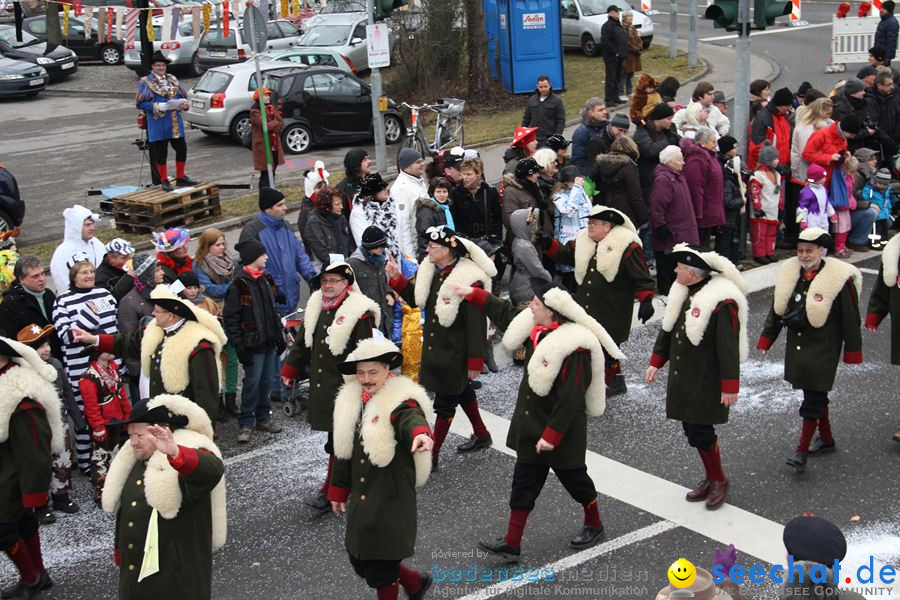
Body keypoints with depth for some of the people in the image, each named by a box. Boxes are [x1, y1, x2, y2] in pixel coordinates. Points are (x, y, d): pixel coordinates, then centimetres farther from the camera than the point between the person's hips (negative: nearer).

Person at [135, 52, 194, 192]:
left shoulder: (172, 79, 15)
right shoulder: (145, 82, -2)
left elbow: (183, 96, 19)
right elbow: (140, 103, -8)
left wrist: (184, 104, -4)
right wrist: (158, 107, -19)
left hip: (175, 124, 5)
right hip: (158, 126, -5)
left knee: (181, 149, 8)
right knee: (161, 153, 1)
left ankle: (180, 177, 23)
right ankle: (165, 181, 13)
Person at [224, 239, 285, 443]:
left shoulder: (266, 279, 11)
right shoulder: (239, 284, -12)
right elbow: (230, 319, -12)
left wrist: (279, 336, 18)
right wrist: (240, 346, -15)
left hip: (269, 342, 7)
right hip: (253, 343, -7)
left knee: (266, 381, 12)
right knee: (252, 382, -4)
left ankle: (263, 418, 24)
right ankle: (245, 424, 6)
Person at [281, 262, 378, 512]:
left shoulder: (359, 312, -13)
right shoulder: (315, 307, 9)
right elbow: (302, 342, 19)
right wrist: (289, 371, 19)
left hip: (344, 387, -7)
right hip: (320, 386, 7)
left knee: (339, 439, -4)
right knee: (336, 437, 15)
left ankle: (329, 492, 1)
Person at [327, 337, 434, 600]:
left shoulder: (401, 401, -17)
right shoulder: (352, 401, 4)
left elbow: (412, 419, -42)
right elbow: (344, 450, 14)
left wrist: (421, 433, -65)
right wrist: (338, 490, 18)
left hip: (391, 502, -7)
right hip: (361, 502, 7)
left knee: (380, 570, 3)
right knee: (360, 561, 17)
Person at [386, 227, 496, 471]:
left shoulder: (469, 281, -26)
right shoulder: (430, 271, -2)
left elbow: (476, 326, -22)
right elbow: (415, 299, 11)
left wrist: (475, 361, -19)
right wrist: (396, 278, -3)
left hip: (455, 354, -8)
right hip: (435, 348, 9)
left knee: (445, 402, 2)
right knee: (461, 391, 25)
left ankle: (432, 457, 13)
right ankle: (481, 435, 45)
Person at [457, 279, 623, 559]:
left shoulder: (574, 346, -29)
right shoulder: (538, 329, -3)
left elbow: (570, 399, -28)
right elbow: (504, 313, 14)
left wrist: (551, 435, -24)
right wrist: (472, 294, 13)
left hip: (561, 432, -8)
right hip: (531, 426, 8)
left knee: (573, 477, 14)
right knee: (523, 483, 11)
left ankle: (594, 525, 40)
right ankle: (511, 544, 18)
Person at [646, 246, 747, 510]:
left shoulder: (722, 302, -22)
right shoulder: (683, 292, 4)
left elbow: (728, 347, -21)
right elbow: (667, 329, 16)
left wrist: (730, 387, -19)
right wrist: (656, 362, 17)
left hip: (707, 382, -8)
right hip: (682, 378, 8)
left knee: (700, 431, -5)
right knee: (692, 429, 14)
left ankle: (719, 480, 17)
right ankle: (710, 478, 32)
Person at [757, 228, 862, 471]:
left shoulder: (839, 278, -13)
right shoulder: (790, 273, 2)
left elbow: (850, 319, -8)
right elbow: (777, 309, 11)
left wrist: (852, 352, -5)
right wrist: (766, 339, 9)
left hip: (823, 348, -6)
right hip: (796, 346, 6)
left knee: (813, 398, -6)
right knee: (815, 395, 18)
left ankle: (802, 451, -4)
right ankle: (826, 439, 35)